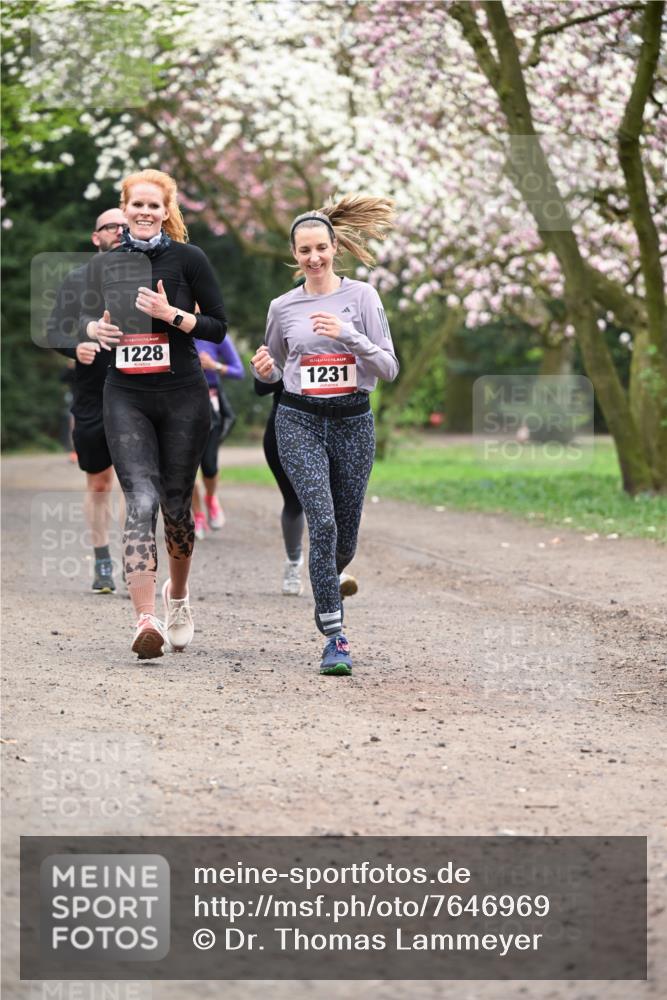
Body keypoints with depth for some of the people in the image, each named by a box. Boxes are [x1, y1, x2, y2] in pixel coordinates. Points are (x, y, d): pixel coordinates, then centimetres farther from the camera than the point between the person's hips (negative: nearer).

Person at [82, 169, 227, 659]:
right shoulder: (105, 264, 6)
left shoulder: (188, 259, -2)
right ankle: (147, 620, -23)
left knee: (175, 504, 9)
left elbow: (218, 326, -1)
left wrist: (172, 315, -17)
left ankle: (178, 594, 38)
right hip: (126, 398, 1)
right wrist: (95, 328, -3)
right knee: (141, 503, -15)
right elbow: (90, 314, 20)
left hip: (183, 397, -1)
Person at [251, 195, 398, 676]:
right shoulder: (283, 307, 6)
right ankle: (335, 637, -14)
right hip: (300, 421, 0)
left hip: (353, 422, 1)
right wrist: (265, 371, -5)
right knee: (323, 523, -17)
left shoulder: (362, 296, 0)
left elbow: (389, 369, -4)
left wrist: (348, 334, -18)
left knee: (346, 536, 8)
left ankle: (326, 587, 43)